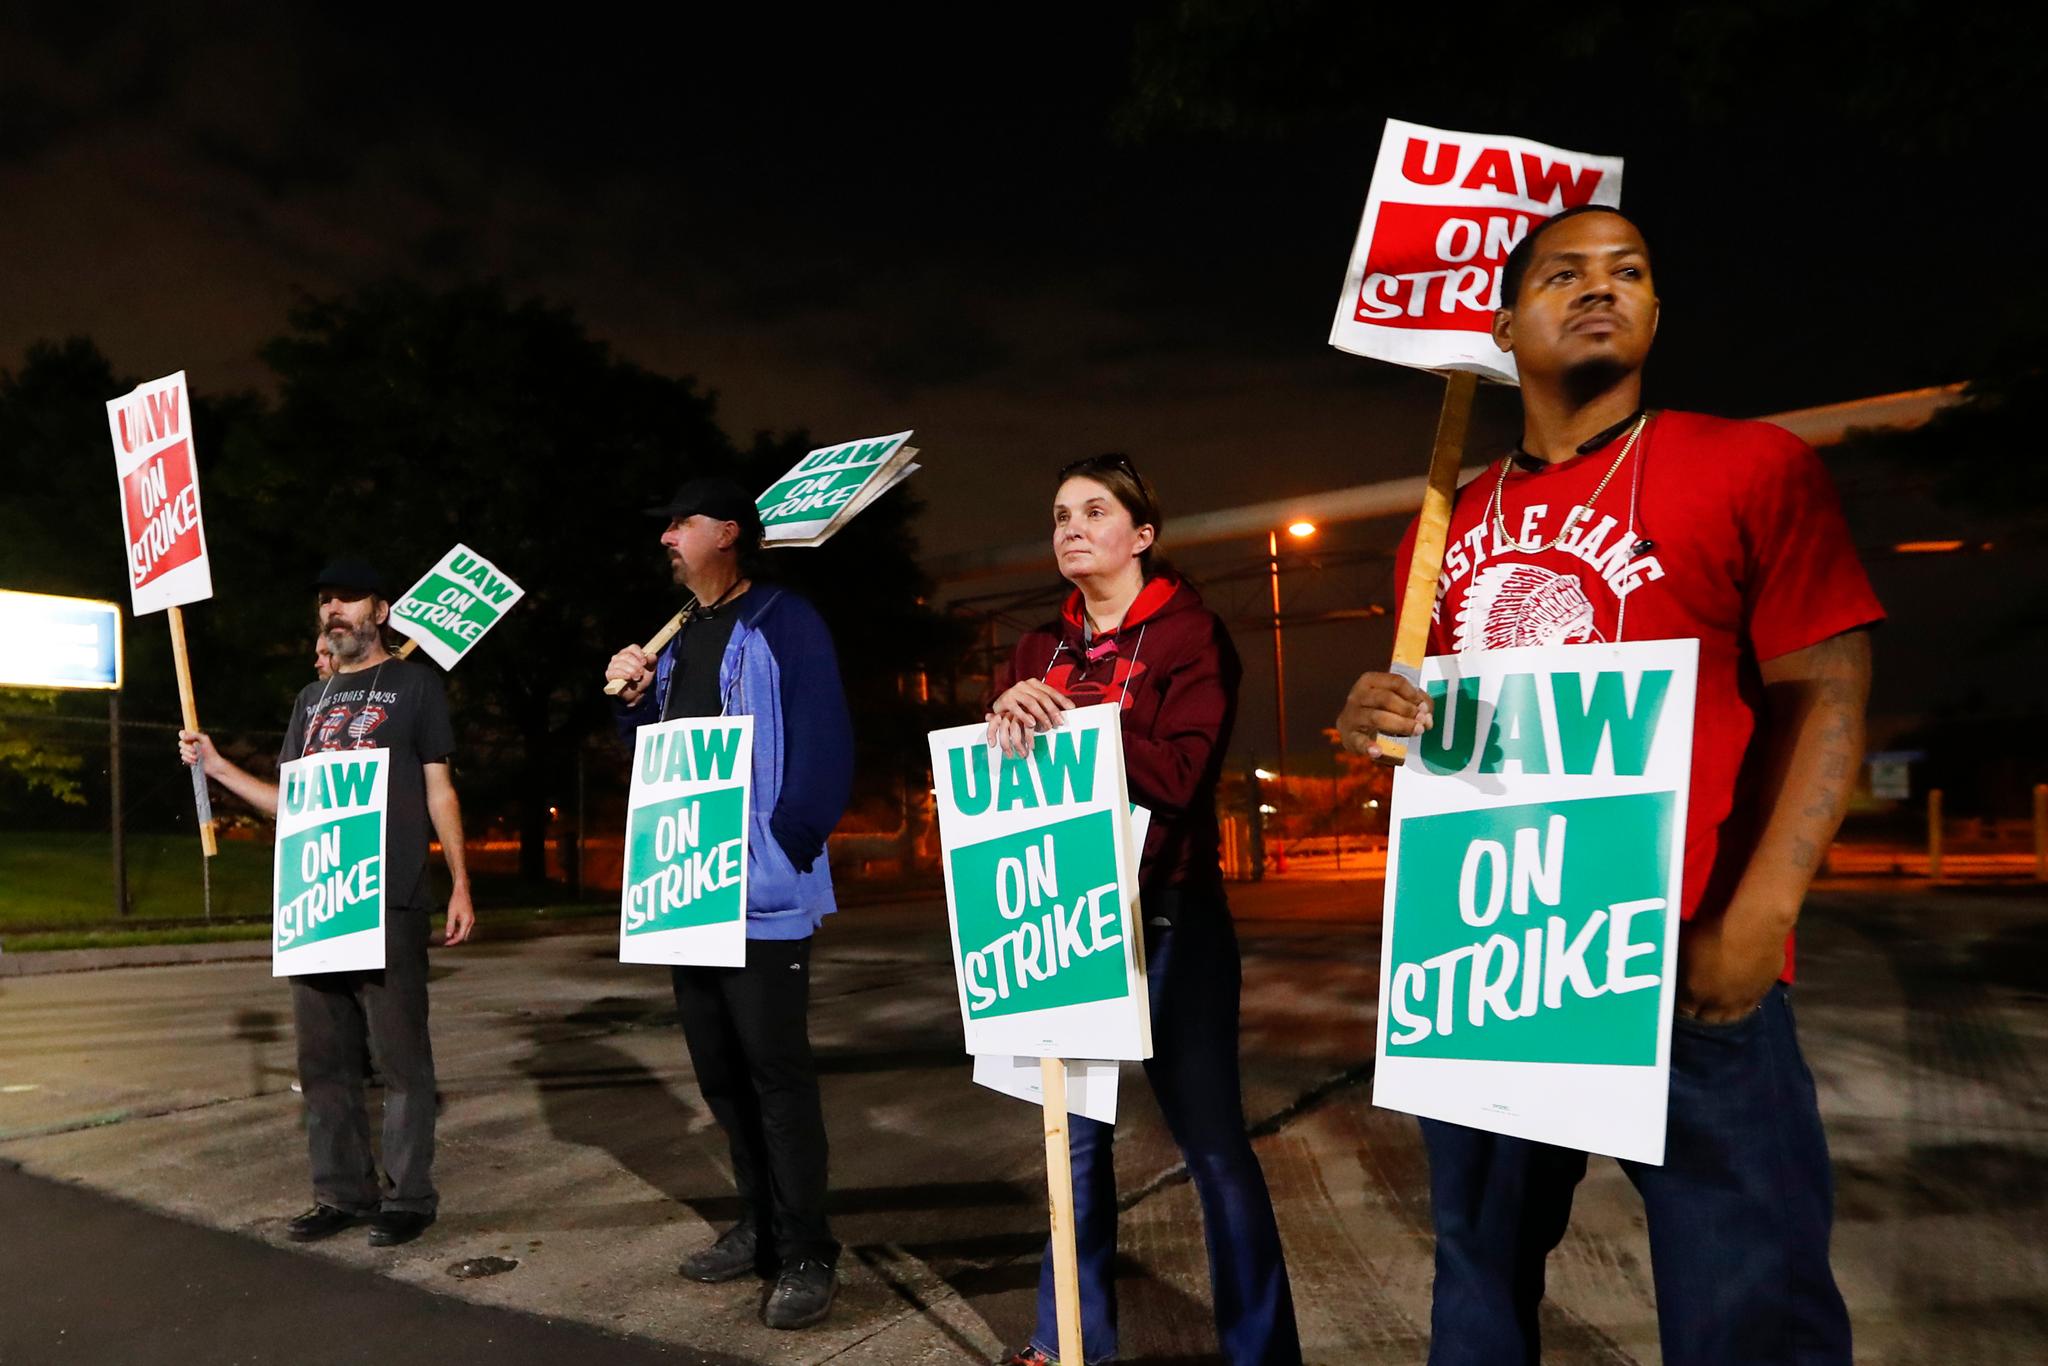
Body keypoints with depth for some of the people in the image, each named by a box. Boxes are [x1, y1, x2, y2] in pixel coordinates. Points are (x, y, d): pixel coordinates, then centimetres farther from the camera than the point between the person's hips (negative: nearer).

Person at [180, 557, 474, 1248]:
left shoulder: (415, 684, 4)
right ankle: (343, 1192, 20)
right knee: (323, 1058, 9)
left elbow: (439, 791, 1)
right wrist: (216, 764, 8)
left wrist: (459, 883, -6)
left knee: (399, 1055, -2)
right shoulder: (312, 698, 20)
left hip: (390, 904, -6)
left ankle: (409, 1196, 6)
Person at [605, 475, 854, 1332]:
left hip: (762, 891, -8)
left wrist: (784, 845, -18)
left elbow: (825, 748, -16)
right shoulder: (677, 636, 16)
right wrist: (633, 700, 2)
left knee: (777, 1072, -3)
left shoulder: (783, 624, -9)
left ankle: (807, 1255, 8)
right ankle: (761, 1226, 28)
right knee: (719, 1069, 14)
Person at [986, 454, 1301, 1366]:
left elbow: (1180, 775, -15)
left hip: (1167, 916, -5)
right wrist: (1007, 728, -16)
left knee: (1211, 1138, 0)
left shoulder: (1191, 634, -3)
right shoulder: (1039, 650, 13)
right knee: (1076, 1129, 13)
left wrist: (1069, 724, -22)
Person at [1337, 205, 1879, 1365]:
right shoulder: (1448, 530, 12)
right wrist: (1382, 722, -5)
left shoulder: (1754, 467, -1)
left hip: (1688, 973, -4)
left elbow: (1825, 695, -8)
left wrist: (1754, 922, -18)